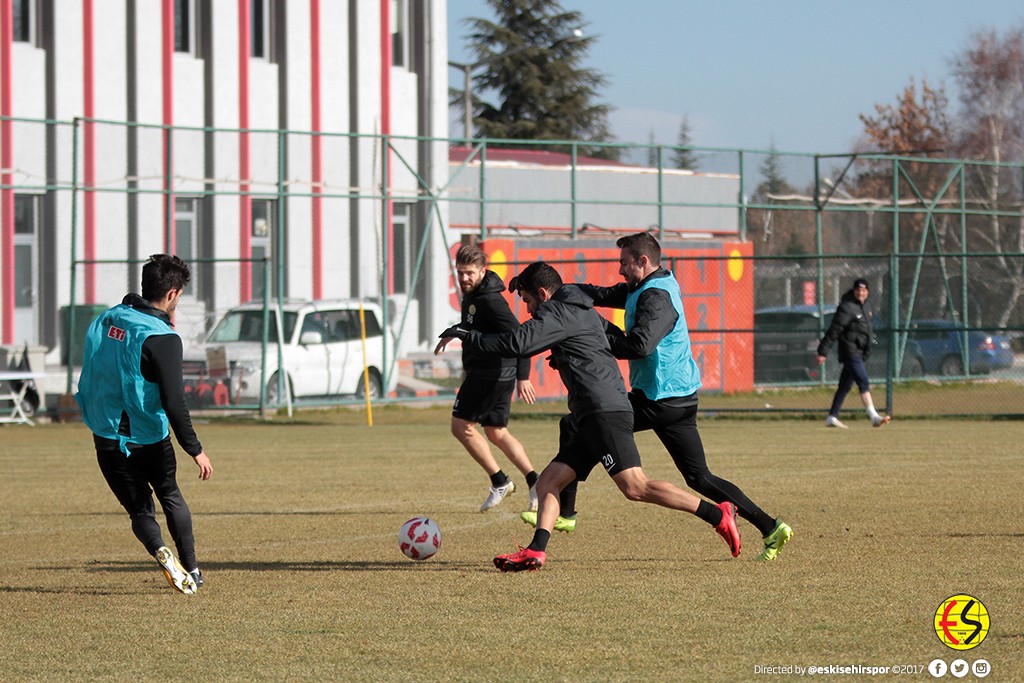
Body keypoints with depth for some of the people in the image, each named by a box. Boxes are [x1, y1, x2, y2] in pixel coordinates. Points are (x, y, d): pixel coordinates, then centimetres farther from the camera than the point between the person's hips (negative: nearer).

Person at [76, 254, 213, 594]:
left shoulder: (106, 320, 3)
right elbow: (173, 401, -21)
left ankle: (160, 551, -17)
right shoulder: (161, 338, -18)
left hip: (105, 437, 4)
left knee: (139, 509, 12)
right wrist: (195, 450, -16)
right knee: (171, 498, 21)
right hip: (148, 439, -4)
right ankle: (192, 571, 22)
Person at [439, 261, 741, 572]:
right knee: (548, 481, 5)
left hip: (606, 412, -11)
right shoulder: (583, 311, 25)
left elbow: (517, 344, -16)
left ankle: (718, 514, -17)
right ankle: (536, 550, -8)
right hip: (591, 417, 11)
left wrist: (469, 338, -6)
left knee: (635, 487, -19)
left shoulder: (557, 312, -4)